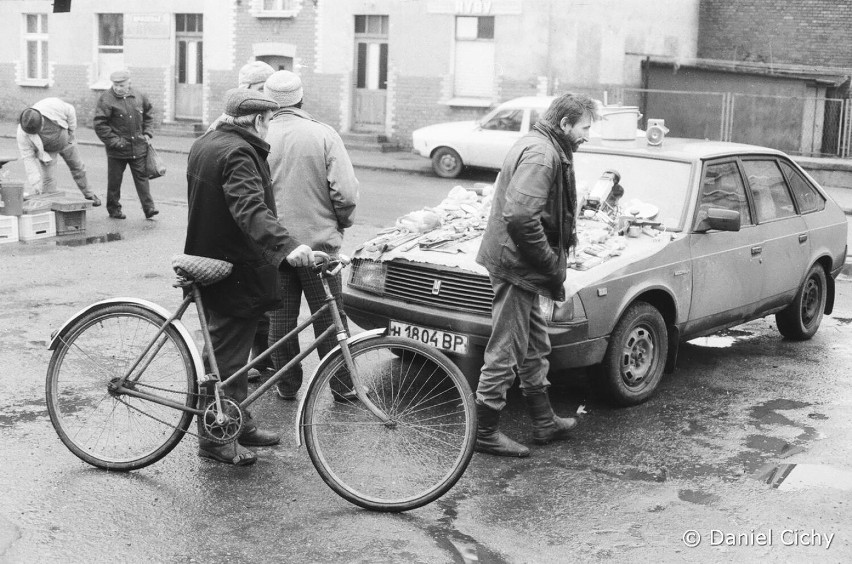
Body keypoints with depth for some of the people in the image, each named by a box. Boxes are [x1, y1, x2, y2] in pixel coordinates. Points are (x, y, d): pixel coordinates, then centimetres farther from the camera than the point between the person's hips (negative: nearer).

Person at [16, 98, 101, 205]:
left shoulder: (53, 105, -39)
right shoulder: (22, 134, -35)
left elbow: (70, 111, -17)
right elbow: (28, 158, -28)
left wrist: (71, 131, -8)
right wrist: (35, 183, -31)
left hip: (65, 140, 2)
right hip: (46, 150, -2)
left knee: (78, 168, 18)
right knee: (48, 179, -10)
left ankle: (88, 195, 39)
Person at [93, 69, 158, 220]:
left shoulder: (139, 97, 6)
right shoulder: (106, 99, -9)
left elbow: (148, 115, 22)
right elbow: (100, 125, -11)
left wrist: (147, 133, 10)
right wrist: (114, 141, -16)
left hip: (138, 147, 3)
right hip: (117, 150, -3)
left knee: (141, 177, 3)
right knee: (114, 180, 7)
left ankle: (148, 207, 3)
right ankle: (114, 209, 20)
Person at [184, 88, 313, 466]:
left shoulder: (204, 144, 12)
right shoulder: (238, 153, -21)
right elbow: (250, 209, -36)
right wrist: (288, 246, -47)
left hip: (210, 262, 11)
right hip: (235, 271, -11)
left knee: (230, 352, 19)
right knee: (227, 356, 0)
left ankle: (240, 424, 31)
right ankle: (214, 439, 9)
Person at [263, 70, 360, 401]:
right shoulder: (324, 135, -9)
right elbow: (345, 192, -13)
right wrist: (341, 223, 6)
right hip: (319, 240, -1)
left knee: (280, 317, 13)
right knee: (329, 319, 10)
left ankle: (287, 385, 21)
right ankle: (343, 385, 18)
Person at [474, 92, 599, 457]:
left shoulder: (538, 146, 16)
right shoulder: (541, 154, -18)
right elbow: (521, 216, -30)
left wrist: (552, 261, 14)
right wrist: (552, 264, -21)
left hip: (520, 266, 11)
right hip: (515, 265, -11)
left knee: (535, 348, 20)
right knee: (505, 352, -2)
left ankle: (545, 423, 33)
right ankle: (486, 433, 9)